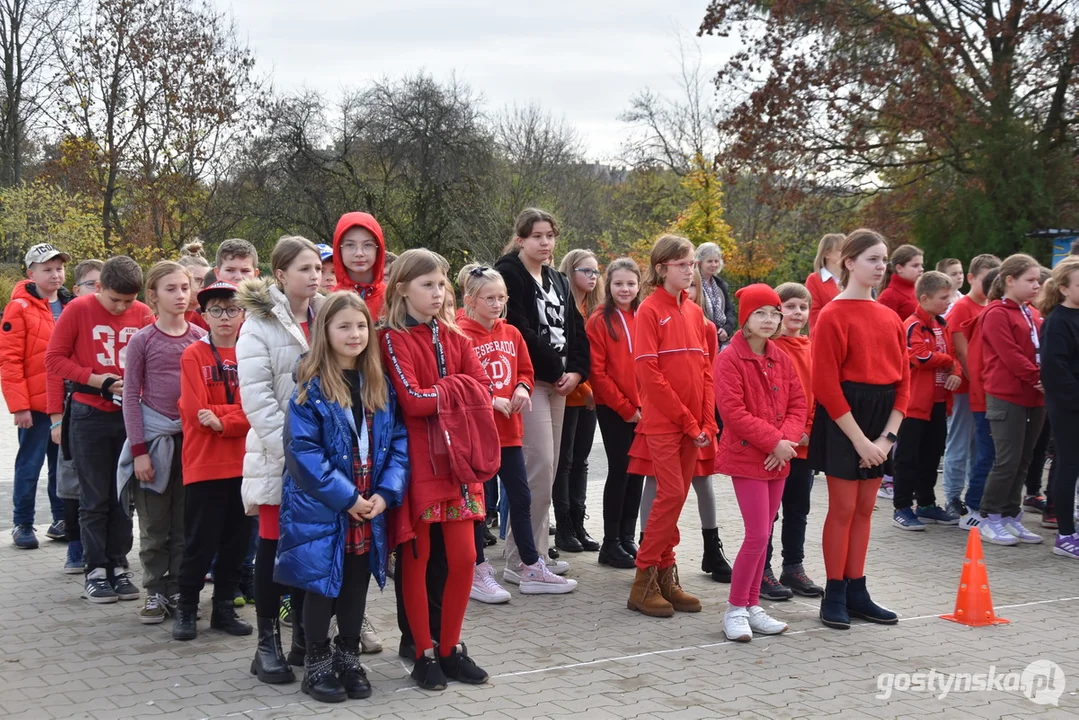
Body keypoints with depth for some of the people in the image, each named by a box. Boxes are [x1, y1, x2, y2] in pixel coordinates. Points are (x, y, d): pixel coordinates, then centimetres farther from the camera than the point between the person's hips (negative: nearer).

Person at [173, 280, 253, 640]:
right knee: (200, 541, 1)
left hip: (243, 463, 4)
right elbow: (197, 412, -12)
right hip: (204, 465, -4)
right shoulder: (193, 355, -4)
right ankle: (186, 610, 15)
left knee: (237, 540, 10)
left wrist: (223, 420, -15)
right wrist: (239, 412, -8)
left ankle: (224, 608, 22)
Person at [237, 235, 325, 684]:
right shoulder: (260, 324, -6)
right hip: (278, 454, -4)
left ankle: (305, 637, 19)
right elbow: (256, 396, -13)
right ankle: (267, 644, 8)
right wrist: (291, 447, -19)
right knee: (275, 545, 0)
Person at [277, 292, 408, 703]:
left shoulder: (381, 387, 6)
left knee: (357, 583, 14)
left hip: (371, 508, 5)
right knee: (322, 584, 6)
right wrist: (345, 497, -19)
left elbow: (398, 441, 4)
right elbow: (303, 449, -17)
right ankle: (317, 665, 20)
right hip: (321, 508, -4)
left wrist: (387, 492, -10)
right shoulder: (311, 388, -11)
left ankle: (348, 658, 29)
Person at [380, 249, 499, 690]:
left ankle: (451, 648, 18)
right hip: (417, 459, -5)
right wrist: (456, 388, -4)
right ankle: (424, 654, 14)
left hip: (458, 457, 5)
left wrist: (438, 393, -11)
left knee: (464, 558, 4)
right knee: (417, 558, 3)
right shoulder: (393, 339, -5)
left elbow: (483, 389, 3)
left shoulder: (454, 337, 13)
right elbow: (412, 400, -16)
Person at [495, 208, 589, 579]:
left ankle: (537, 552, 17)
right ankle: (521, 561, -7)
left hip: (559, 381, 8)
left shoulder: (557, 280, 18)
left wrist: (576, 370, -2)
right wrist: (555, 369, -12)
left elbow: (575, 329, 15)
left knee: (548, 469, 9)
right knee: (539, 465, -13)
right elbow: (519, 330, -16)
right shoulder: (509, 274, -7)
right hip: (529, 380, -8)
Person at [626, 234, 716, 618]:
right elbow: (649, 373, -13)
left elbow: (705, 370, 13)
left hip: (693, 424, 6)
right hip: (662, 422, -6)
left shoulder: (694, 312, 13)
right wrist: (687, 420, -13)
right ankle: (644, 582, -2)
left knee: (676, 496, 8)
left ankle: (665, 576, 16)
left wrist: (706, 422, 1)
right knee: (672, 493, -10)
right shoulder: (650, 311, -7)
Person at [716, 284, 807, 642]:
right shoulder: (730, 358, -10)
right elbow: (732, 411, -17)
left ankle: (752, 606, 21)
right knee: (758, 535, -11)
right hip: (746, 456, -7)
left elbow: (798, 404, 9)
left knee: (763, 535, 11)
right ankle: (735, 609, 2)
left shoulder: (781, 359, 10)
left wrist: (788, 439, -10)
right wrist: (773, 441, -18)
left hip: (778, 460, 7)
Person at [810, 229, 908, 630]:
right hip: (843, 419, -6)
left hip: (881, 417, 6)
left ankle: (856, 592, 19)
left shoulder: (890, 318, 9)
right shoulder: (834, 316, -10)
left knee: (865, 508, 11)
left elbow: (903, 379, 9)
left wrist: (887, 435, -4)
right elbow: (827, 385, -15)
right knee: (843, 508, -1)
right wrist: (860, 440, -17)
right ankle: (834, 595, 9)